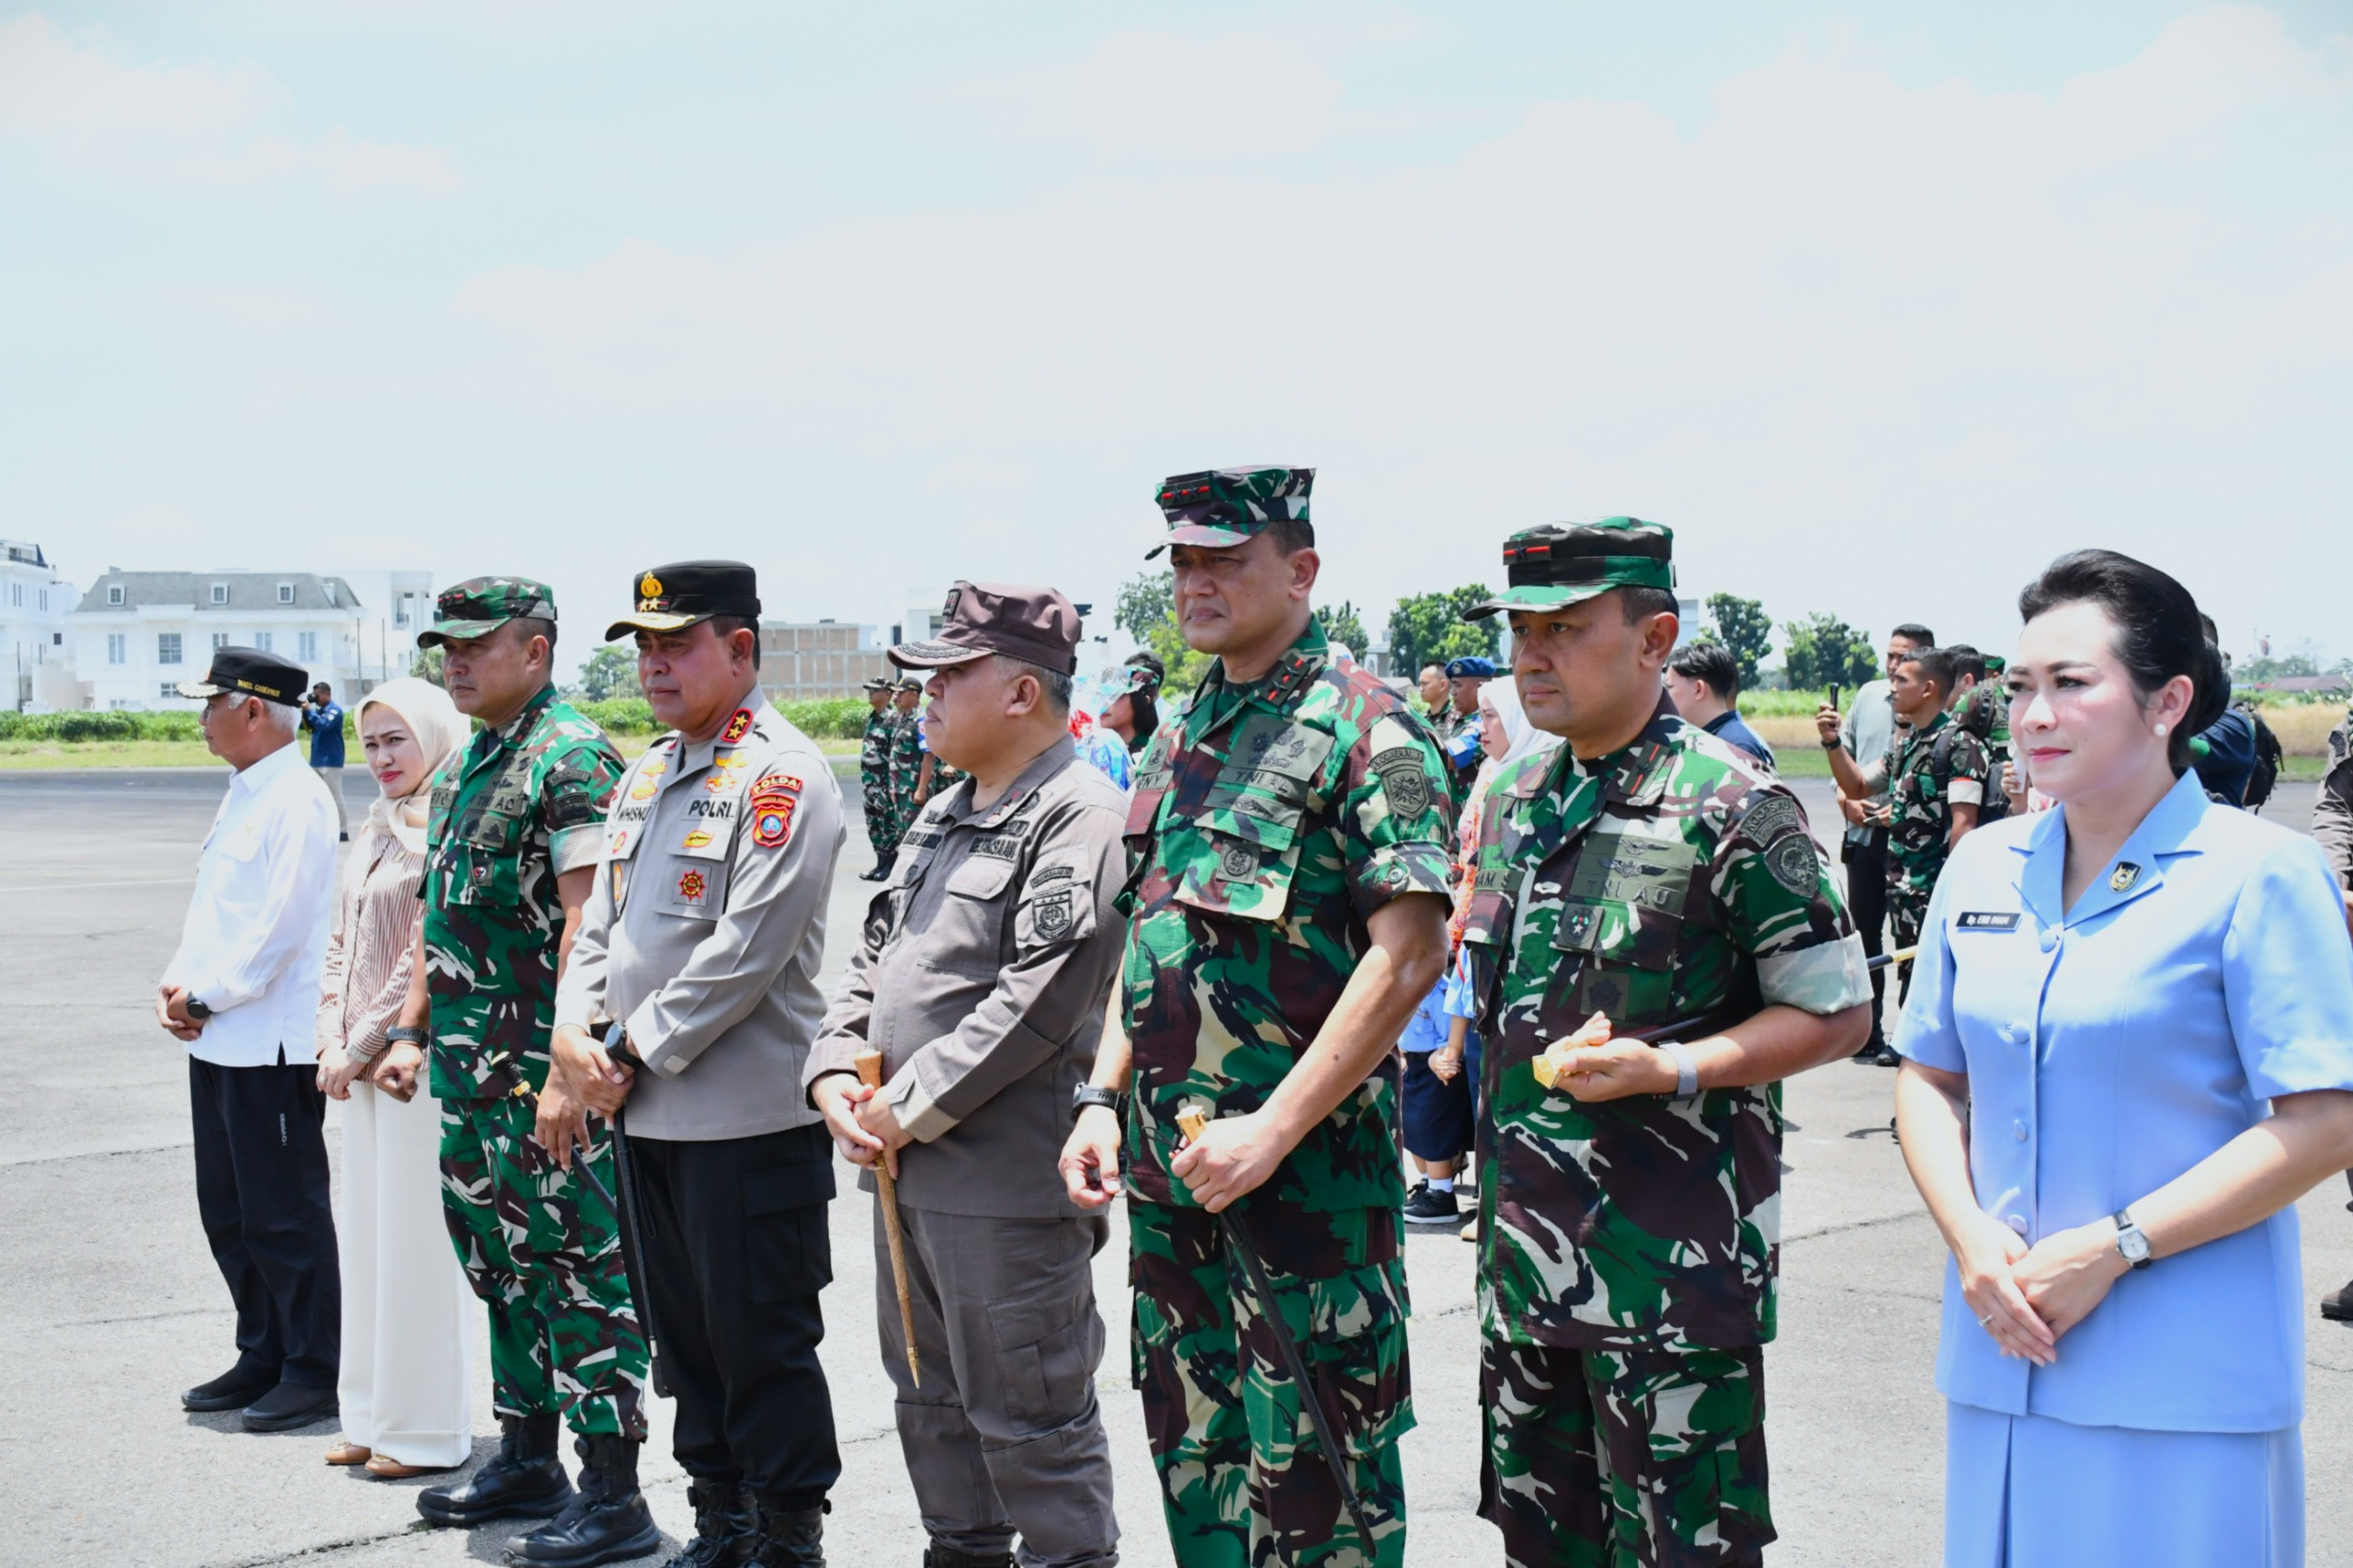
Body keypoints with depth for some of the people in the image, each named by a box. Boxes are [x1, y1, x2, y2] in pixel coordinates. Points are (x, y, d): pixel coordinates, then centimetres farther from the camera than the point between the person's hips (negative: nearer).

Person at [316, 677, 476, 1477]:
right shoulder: (376, 831, 15)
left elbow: (428, 959, -18)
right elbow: (342, 944, 16)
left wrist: (367, 1046, -13)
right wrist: (333, 1038, 4)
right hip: (361, 1062, 9)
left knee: (415, 1240, -2)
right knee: (368, 1236, 14)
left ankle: (426, 1430, 8)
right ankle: (374, 1417, 24)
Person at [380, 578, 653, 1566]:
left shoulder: (574, 759, -14)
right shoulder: (462, 768, 16)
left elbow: (588, 921, -21)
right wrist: (411, 1032, 19)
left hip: (547, 1074, -10)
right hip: (472, 1071, 10)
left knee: (578, 1272, -4)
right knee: (501, 1263, 17)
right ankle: (526, 1462, 30)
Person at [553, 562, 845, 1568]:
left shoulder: (782, 776, -13)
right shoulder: (648, 772, 15)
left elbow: (744, 955, -19)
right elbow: (601, 916, 17)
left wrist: (633, 1052, -14)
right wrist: (576, 1031, 0)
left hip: (747, 1117, -8)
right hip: (645, 1114, 8)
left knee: (761, 1343, 2)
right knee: (683, 1334, 16)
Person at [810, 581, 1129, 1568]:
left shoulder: (1080, 820, -15)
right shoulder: (944, 817, 16)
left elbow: (1038, 1000, -22)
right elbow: (877, 955, 18)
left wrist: (911, 1108, -18)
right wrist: (835, 1075, 2)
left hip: (1009, 1184, -10)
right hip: (909, 1170, 10)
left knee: (1027, 1415, 0)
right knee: (930, 1398, 20)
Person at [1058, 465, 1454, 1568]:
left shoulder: (1364, 731, -11)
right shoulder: (1178, 737, 14)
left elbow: (1410, 952, -19)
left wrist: (1271, 1130, -21)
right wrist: (1103, 1099, 9)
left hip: (1305, 1165, -8)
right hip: (1167, 1168, 8)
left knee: (1313, 1475, 1)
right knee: (1192, 1449, 17)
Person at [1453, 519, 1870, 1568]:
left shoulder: (1729, 808, -12)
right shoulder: (1515, 797, 10)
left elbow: (1834, 1011, -10)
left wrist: (1666, 1068, -21)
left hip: (1670, 1267, -7)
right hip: (1524, 1254, 7)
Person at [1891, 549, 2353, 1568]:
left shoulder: (2259, 874, -8)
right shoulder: (1983, 868, 9)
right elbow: (1929, 1079, 13)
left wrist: (2112, 1249, -16)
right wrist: (1970, 1238, -4)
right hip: (2002, 1351, 5)